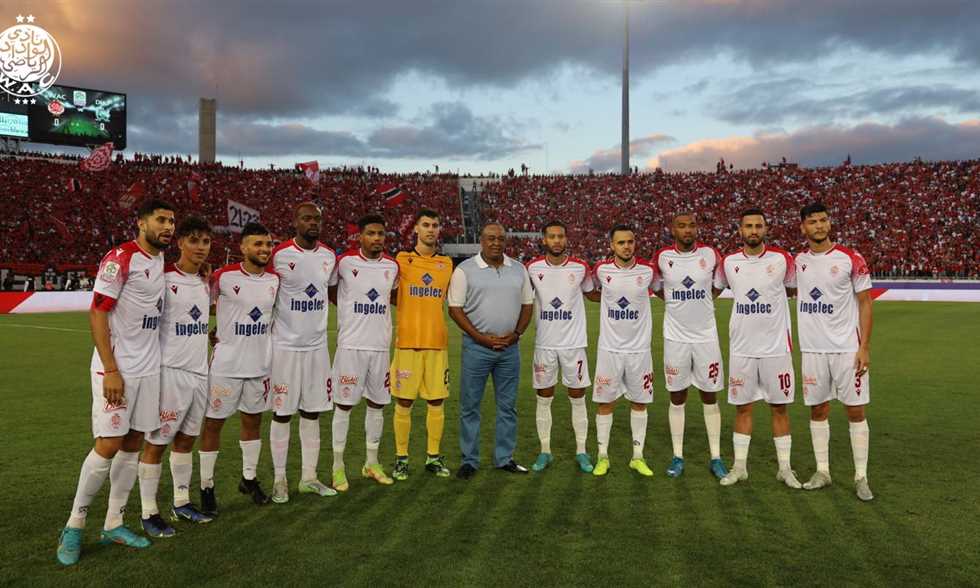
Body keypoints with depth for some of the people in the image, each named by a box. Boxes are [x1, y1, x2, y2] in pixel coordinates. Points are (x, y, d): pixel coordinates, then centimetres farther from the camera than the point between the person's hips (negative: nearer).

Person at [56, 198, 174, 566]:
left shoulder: (162, 259, 11)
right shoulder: (120, 258, -12)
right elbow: (97, 313, -15)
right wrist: (110, 370, -20)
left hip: (149, 369, 7)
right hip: (116, 369, -7)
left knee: (133, 445, 9)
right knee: (108, 446, -6)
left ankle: (113, 524, 19)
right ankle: (74, 525, 12)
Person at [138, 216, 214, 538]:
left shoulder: (206, 280, 11)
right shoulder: (163, 277, -12)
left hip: (199, 370, 7)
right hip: (170, 370, -7)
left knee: (186, 439, 16)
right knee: (156, 442, 2)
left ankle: (181, 502, 28)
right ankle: (149, 513, 12)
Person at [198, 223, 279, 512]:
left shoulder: (274, 279, 3)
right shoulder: (223, 276, -13)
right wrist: (210, 334, -3)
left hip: (259, 365, 5)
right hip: (226, 365, -5)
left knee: (253, 420, 15)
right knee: (213, 423, 4)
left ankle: (249, 479, 31)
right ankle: (206, 486, 17)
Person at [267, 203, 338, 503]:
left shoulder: (330, 256, 6)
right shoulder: (279, 255, -10)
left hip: (317, 345, 5)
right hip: (286, 346, -5)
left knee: (312, 413, 10)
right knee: (282, 413, 4)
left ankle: (309, 477, 21)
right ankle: (280, 479, 16)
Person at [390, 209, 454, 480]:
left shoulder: (447, 263, 12)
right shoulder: (402, 260, 0)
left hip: (438, 342, 3)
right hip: (407, 341, -3)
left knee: (436, 401, 7)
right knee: (403, 401, 2)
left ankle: (433, 456, 19)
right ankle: (401, 458, 15)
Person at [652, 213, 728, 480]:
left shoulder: (711, 255, -3)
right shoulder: (662, 257, -3)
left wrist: (701, 303, 10)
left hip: (706, 337, 0)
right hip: (675, 337, 0)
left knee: (710, 397, 6)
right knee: (677, 397, 6)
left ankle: (715, 457, 16)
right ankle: (677, 457, 16)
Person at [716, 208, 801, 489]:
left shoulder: (782, 259, -4)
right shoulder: (729, 262, 2)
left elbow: (793, 290, 12)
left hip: (776, 347, -1)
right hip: (741, 348, 2)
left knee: (780, 407, 6)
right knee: (742, 408, 8)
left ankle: (784, 468, 18)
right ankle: (739, 466, 18)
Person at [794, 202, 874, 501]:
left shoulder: (851, 259, -5)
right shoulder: (797, 261, 5)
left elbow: (865, 302, -3)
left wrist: (864, 347, -8)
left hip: (847, 348, -3)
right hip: (812, 349, 3)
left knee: (855, 410, 2)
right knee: (818, 410, 9)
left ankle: (861, 476, 12)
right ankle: (822, 471, 20)